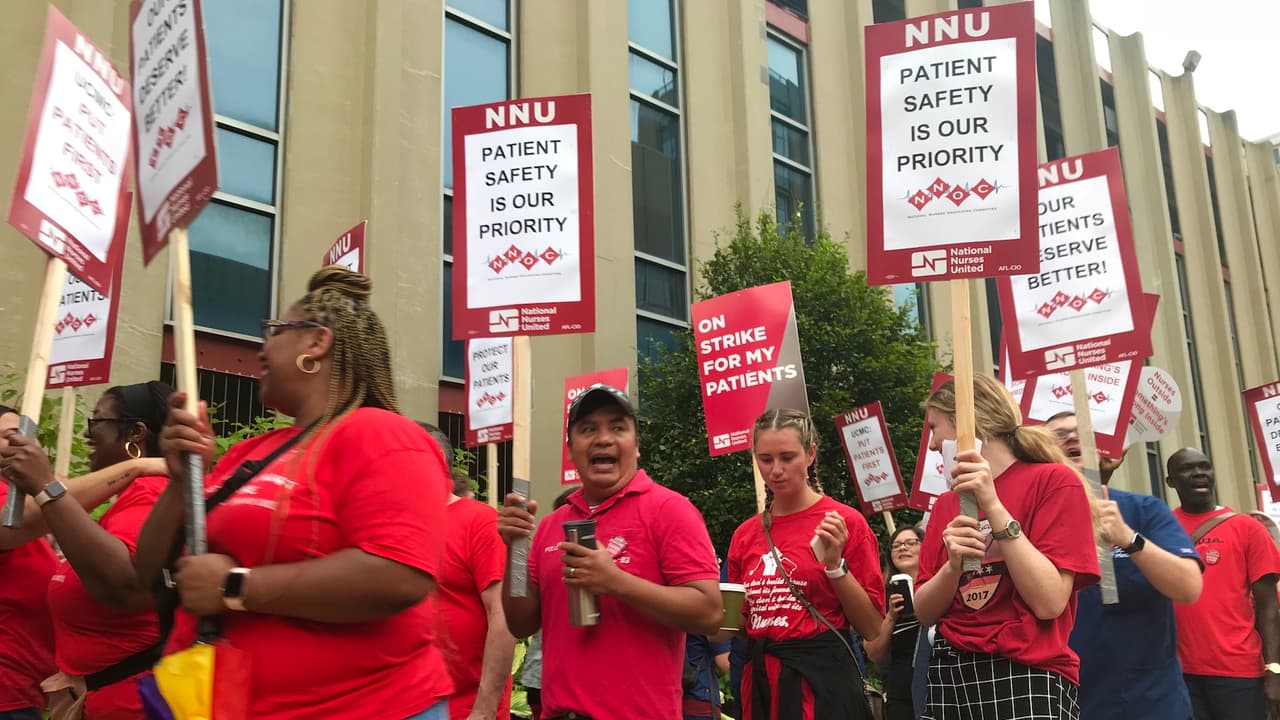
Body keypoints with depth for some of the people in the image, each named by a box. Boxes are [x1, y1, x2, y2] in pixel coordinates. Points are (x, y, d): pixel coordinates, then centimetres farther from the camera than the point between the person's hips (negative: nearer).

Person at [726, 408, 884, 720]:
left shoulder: (845, 522, -7)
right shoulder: (745, 534, 5)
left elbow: (873, 628, -8)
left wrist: (835, 565, -18)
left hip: (822, 680, -5)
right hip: (760, 680, 5)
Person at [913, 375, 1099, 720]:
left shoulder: (1055, 481, -5)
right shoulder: (947, 504, 10)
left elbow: (1049, 603, -15)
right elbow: (924, 613, 5)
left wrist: (993, 506, -18)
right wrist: (953, 565, -14)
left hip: (1027, 679, -5)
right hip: (949, 678, 5)